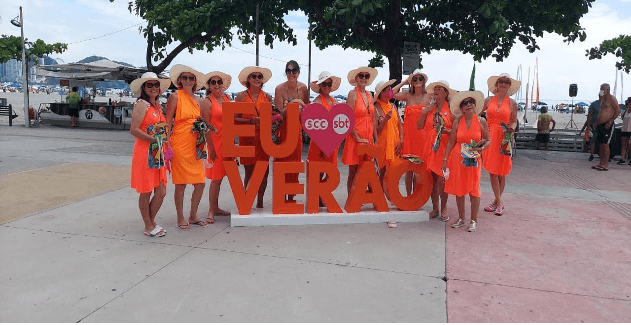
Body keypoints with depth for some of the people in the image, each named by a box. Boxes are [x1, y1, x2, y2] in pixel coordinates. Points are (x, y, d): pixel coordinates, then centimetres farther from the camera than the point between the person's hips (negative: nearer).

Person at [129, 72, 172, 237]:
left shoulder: (158, 106, 16)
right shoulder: (141, 105, -8)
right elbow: (133, 130, -18)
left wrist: (164, 145, 11)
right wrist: (154, 139, -21)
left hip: (158, 153, 7)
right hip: (144, 153, -7)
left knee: (161, 192, 8)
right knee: (146, 192, 4)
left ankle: (151, 221, 27)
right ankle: (148, 226, 17)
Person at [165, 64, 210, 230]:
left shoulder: (198, 100, 15)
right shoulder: (175, 96, -2)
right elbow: (168, 123, -5)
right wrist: (168, 145, -11)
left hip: (195, 146, 6)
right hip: (179, 145, -6)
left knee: (200, 183, 5)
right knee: (181, 184, 1)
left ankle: (193, 216, 22)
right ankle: (180, 218, 16)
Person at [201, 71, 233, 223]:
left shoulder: (226, 99, 13)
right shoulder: (207, 101, -6)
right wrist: (211, 148, -14)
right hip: (215, 142, -6)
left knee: (219, 177, 11)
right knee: (216, 178, -4)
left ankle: (215, 207, 21)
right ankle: (211, 212, 4)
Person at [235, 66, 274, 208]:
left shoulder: (267, 97, 13)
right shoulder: (242, 96, 4)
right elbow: (235, 118, -1)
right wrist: (250, 120, -16)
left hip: (264, 137, 3)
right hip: (247, 138, -3)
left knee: (264, 171, 2)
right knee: (249, 171, -1)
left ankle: (260, 202, 17)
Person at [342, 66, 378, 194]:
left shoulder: (369, 95, 13)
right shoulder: (353, 94, -6)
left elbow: (373, 120, 16)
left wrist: (375, 140, 11)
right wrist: (358, 138, -15)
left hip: (368, 138, 6)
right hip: (355, 138, -6)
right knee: (353, 173, 2)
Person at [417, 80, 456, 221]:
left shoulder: (450, 110, -1)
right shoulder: (429, 109, 12)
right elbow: (419, 126, 6)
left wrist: (448, 131, -20)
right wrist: (425, 112, -3)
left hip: (445, 147, -4)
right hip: (431, 147, 4)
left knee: (442, 179, -5)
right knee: (432, 178, 6)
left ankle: (443, 208, 12)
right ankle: (435, 208, 18)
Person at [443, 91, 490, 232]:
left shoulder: (481, 121, -1)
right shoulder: (457, 122, 1)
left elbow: (488, 141, 6)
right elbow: (451, 142, 4)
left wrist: (481, 148, -15)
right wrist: (445, 159, 0)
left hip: (473, 160, -1)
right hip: (457, 159, 2)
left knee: (474, 190, -2)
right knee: (459, 190, 7)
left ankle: (474, 220, 12)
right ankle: (461, 219, 22)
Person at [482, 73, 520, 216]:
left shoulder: (512, 103, 7)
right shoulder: (489, 101, 9)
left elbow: (514, 121, 10)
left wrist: (511, 128, -10)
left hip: (504, 139, -1)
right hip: (490, 138, 1)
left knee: (501, 172, 2)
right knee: (492, 171, -2)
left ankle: (497, 201, 16)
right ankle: (499, 202, 7)